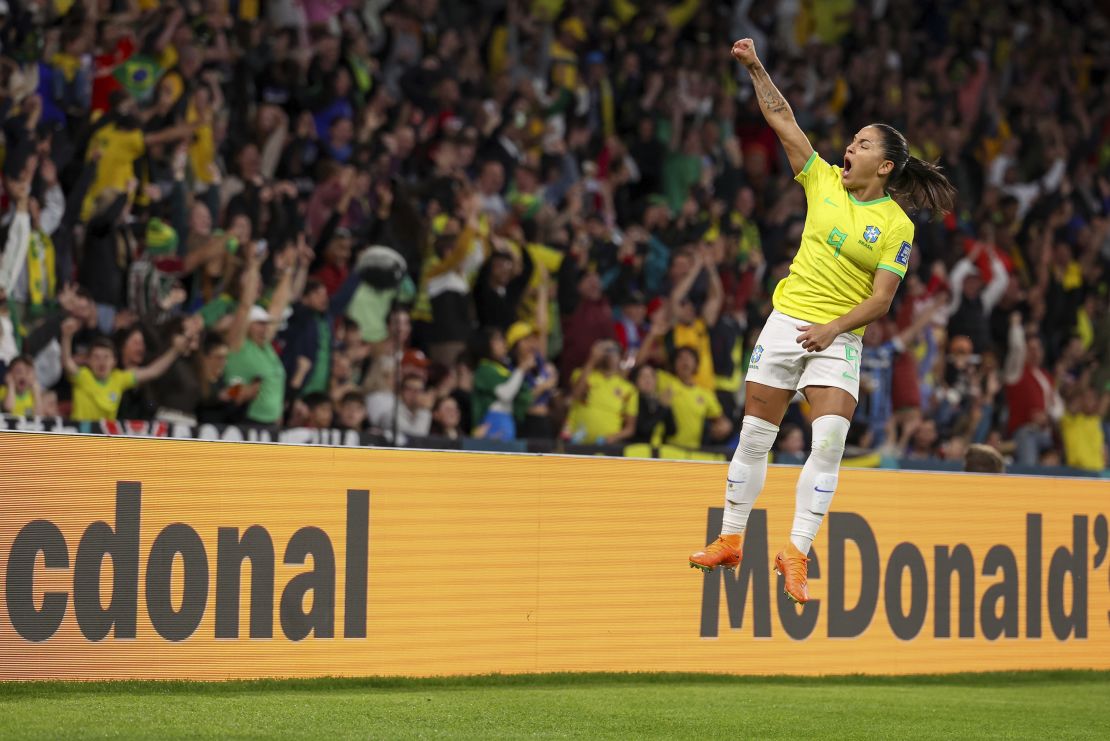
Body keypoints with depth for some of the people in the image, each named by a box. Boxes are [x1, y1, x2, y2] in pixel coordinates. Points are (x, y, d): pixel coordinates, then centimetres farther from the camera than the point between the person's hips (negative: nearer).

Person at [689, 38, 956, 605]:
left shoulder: (897, 226, -5)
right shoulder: (825, 182, 4)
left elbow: (880, 300, -8)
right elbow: (782, 120, 3)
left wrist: (833, 327, -21)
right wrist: (756, 68, -4)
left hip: (840, 339, -3)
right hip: (786, 321, 3)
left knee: (830, 439, -18)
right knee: (753, 437, 5)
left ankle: (796, 553, -14)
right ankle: (729, 542, 16)